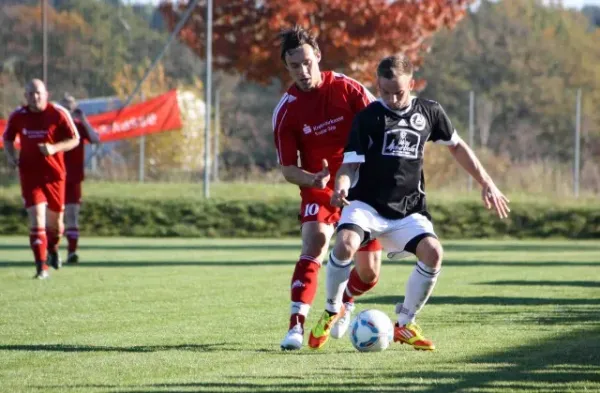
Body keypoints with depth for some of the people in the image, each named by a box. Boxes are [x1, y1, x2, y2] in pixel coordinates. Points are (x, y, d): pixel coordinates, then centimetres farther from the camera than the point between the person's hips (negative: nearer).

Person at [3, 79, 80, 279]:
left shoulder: (58, 114, -7)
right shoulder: (17, 116, -1)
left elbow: (74, 139, -4)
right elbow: (8, 139, 15)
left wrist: (54, 148, -21)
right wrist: (10, 155, -6)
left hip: (55, 174, 0)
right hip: (29, 175, 0)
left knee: (55, 220, 11)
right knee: (36, 217, -14)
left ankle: (53, 249, 45)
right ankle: (41, 267, -15)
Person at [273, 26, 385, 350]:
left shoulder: (347, 89, -11)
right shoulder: (285, 111, -11)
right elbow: (288, 169, -9)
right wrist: (313, 179, -29)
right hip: (319, 192, -1)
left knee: (369, 272, 2)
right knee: (314, 245, -29)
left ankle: (344, 303, 37)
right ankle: (296, 325, -33)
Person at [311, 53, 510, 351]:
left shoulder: (428, 112, 6)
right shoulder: (367, 117, -4)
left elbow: (456, 146, 20)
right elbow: (351, 165, -7)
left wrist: (487, 184, 17)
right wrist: (341, 188, -30)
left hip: (408, 210, 3)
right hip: (367, 204, -3)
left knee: (433, 252, -23)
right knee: (345, 244, -32)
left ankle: (404, 324, -2)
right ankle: (332, 312, -5)